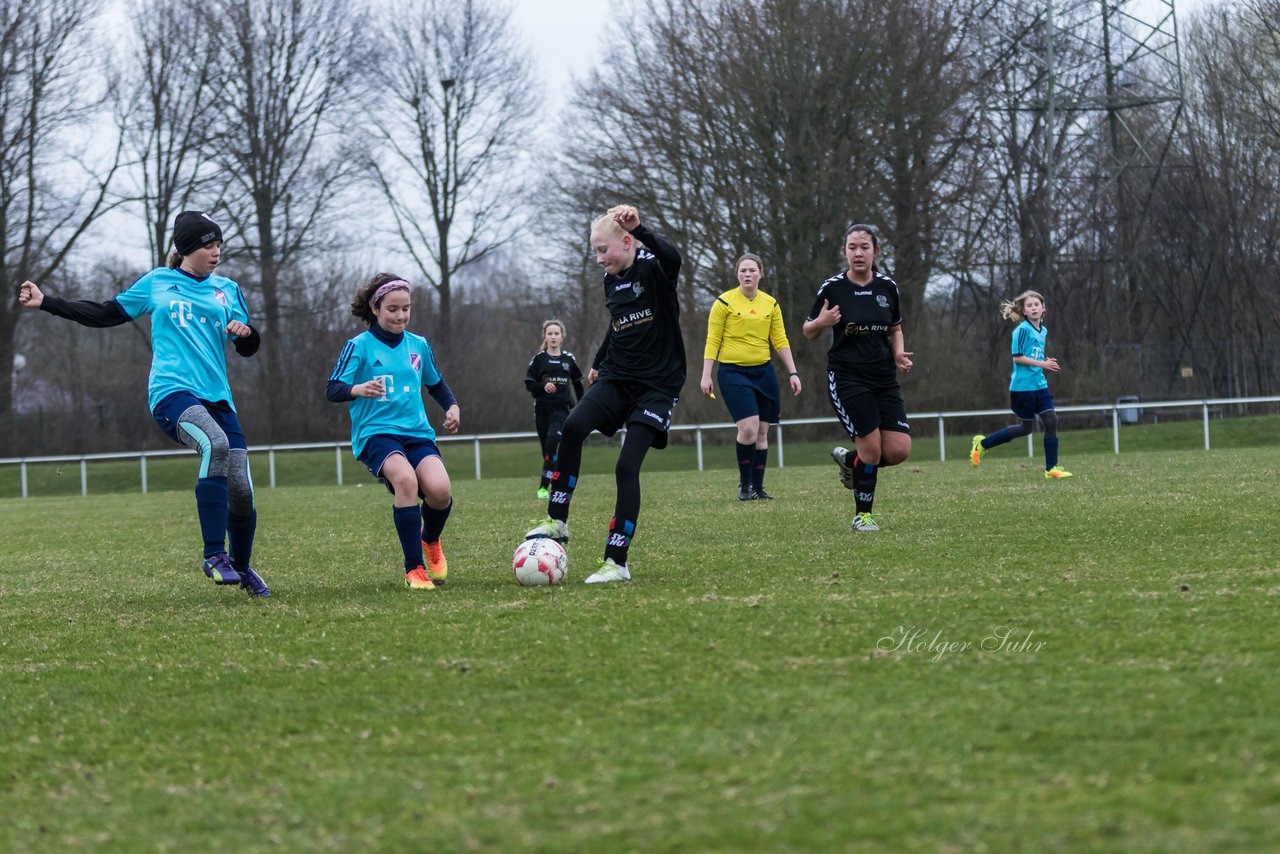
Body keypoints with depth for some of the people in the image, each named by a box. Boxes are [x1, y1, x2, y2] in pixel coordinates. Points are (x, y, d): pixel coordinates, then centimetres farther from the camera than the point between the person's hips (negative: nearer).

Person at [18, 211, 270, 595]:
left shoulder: (227, 289, 16)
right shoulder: (156, 283, 11)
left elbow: (249, 348, 19)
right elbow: (105, 314, 17)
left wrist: (246, 332, -5)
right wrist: (46, 302, 12)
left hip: (217, 399, 4)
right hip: (172, 391, -4)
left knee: (241, 491, -5)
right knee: (216, 444, -35)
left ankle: (242, 567, 24)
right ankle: (214, 556, -31)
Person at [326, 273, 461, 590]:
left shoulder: (418, 345, 12)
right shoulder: (360, 346, -2)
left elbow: (436, 384, 28)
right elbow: (332, 390, -8)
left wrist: (452, 406, 9)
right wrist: (359, 389, -29)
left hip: (417, 431, 4)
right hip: (375, 432, -4)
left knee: (439, 489, -25)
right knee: (405, 478, -35)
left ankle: (430, 540, 13)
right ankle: (414, 569, -23)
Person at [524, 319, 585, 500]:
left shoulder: (569, 359, 6)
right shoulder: (538, 359, 2)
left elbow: (577, 383, 18)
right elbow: (529, 384, 1)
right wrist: (543, 386, -19)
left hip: (562, 408, -1)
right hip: (542, 408, 1)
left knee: (553, 440, -22)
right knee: (547, 448, 2)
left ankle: (544, 485, -23)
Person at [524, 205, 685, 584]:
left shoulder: (653, 270, -12)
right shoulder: (611, 281, 9)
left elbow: (673, 259, -38)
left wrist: (640, 230, -51)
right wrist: (599, 362, 37)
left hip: (657, 385, -6)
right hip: (617, 378, 6)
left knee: (627, 466, -15)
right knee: (573, 426, -22)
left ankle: (617, 562, -10)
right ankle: (557, 523, -17)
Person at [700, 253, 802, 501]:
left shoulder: (771, 304, 8)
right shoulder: (724, 302, -4)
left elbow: (780, 341, 12)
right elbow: (712, 341, -3)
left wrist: (792, 372, 6)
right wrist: (706, 375, -8)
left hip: (763, 372, 4)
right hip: (733, 371, -4)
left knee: (762, 433, 4)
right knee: (749, 428, -17)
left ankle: (757, 487, 12)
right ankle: (744, 484, -1)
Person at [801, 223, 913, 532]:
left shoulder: (888, 287, 3)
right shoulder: (832, 288, -6)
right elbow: (808, 332, 3)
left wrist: (899, 354, -1)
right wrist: (821, 322, -19)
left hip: (884, 378, 4)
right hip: (847, 377, -4)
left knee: (899, 450, -6)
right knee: (872, 446, -12)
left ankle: (849, 460, 25)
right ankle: (862, 515, 8)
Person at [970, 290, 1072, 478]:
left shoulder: (1043, 331, 11)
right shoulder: (1022, 329, -13)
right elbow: (1017, 357, -17)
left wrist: (1046, 364, 4)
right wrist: (1042, 364, -20)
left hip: (1039, 384, 7)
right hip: (1022, 386, -7)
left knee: (1051, 421, -3)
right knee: (1026, 427, 1)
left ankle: (1051, 469, 2)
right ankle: (982, 444, 17)